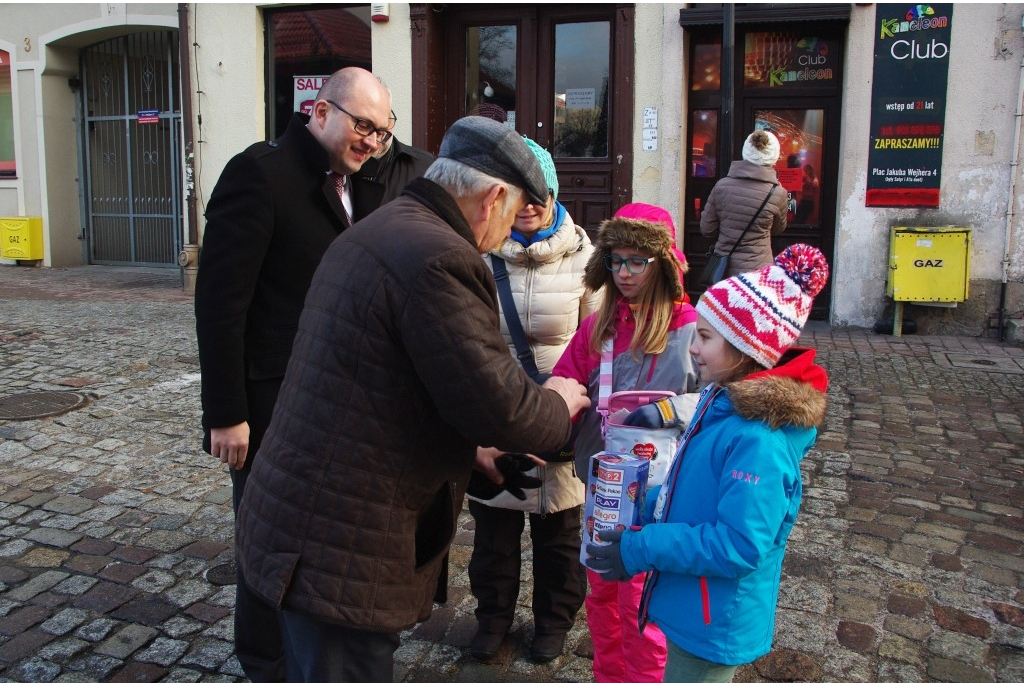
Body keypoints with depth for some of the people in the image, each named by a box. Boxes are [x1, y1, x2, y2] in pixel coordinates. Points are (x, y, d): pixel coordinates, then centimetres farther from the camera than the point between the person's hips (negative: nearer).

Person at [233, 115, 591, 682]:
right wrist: (557, 404, 0)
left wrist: (468, 448, 19)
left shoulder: (375, 232, 13)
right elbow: (496, 402, -22)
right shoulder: (439, 257, -21)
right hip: (340, 553, -10)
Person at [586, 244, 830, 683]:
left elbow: (738, 546, -31)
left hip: (714, 624, -9)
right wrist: (646, 507, 2)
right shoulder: (725, 400, 1)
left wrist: (640, 550, -25)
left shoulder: (759, 441, -30)